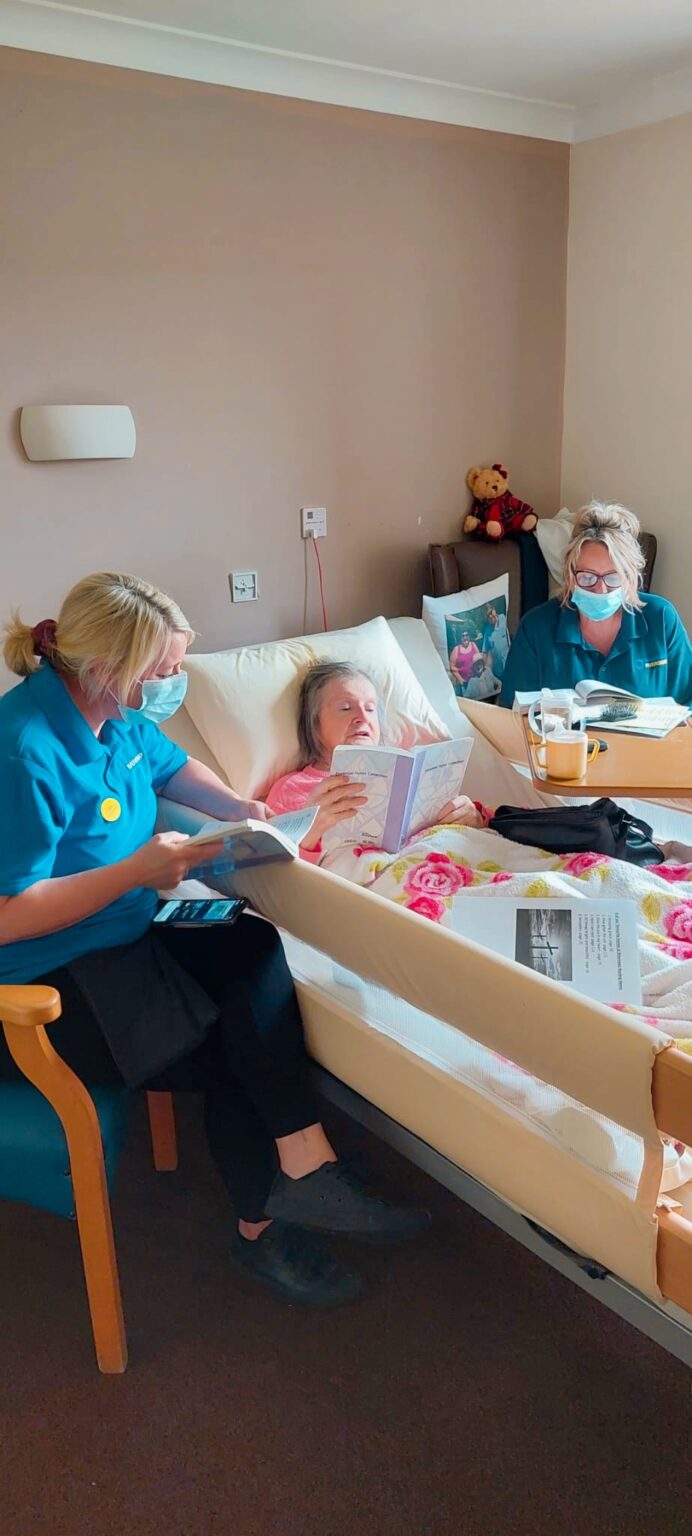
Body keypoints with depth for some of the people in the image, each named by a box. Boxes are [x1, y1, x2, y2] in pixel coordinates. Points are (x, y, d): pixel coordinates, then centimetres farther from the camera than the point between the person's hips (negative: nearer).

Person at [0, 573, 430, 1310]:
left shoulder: (118, 713, 0)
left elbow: (172, 767, 22)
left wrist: (241, 808, 4)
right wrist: (137, 871, -28)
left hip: (120, 937, 9)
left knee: (259, 950, -10)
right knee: (234, 1058, -12)